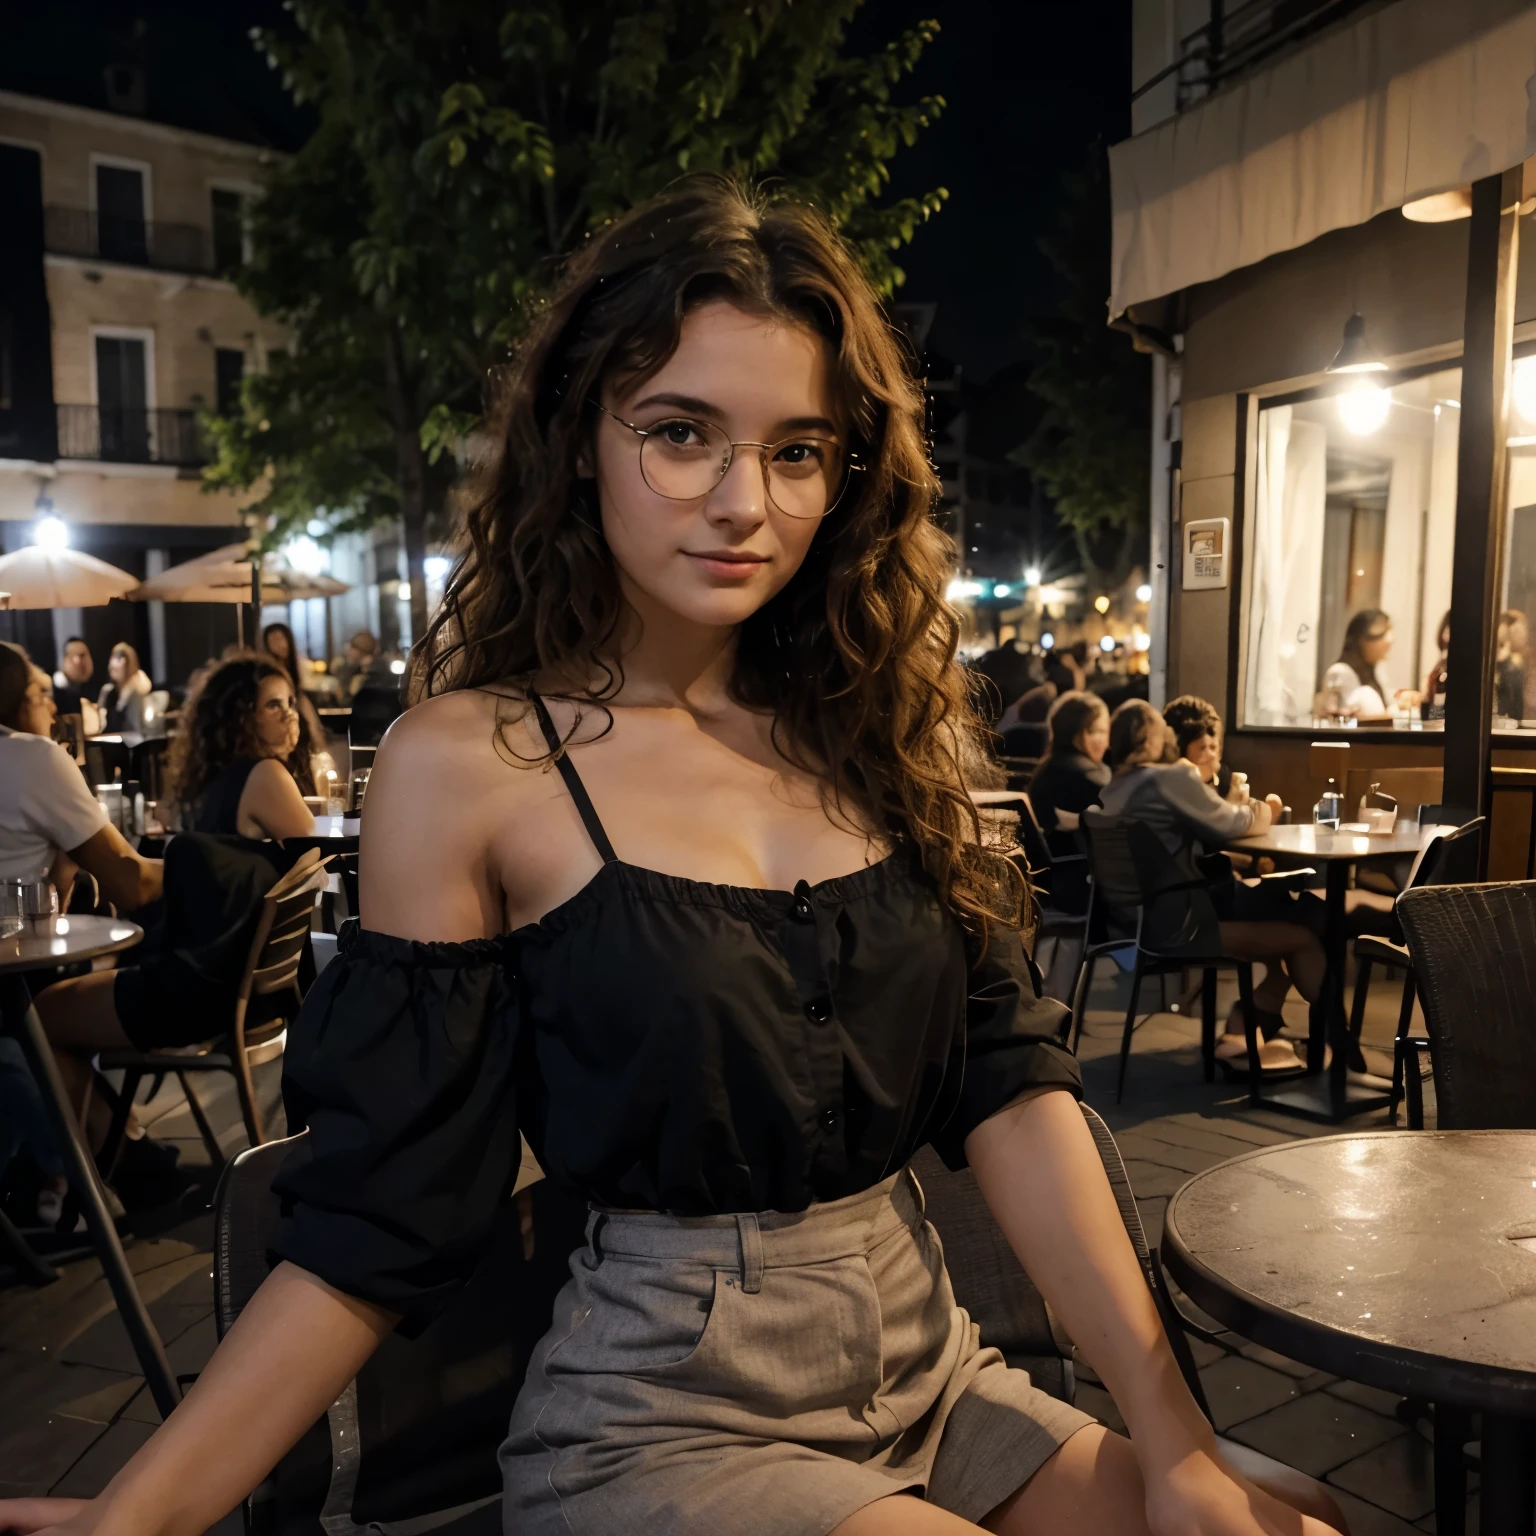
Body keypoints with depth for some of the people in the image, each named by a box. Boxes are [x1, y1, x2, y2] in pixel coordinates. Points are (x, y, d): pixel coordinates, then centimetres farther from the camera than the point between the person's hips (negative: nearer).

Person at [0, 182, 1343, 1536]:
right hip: (660, 1423, -4)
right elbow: (384, 1218, -8)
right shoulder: (470, 766, -11)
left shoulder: (875, 729, 1)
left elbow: (1006, 1077, -3)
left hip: (928, 1376, 5)